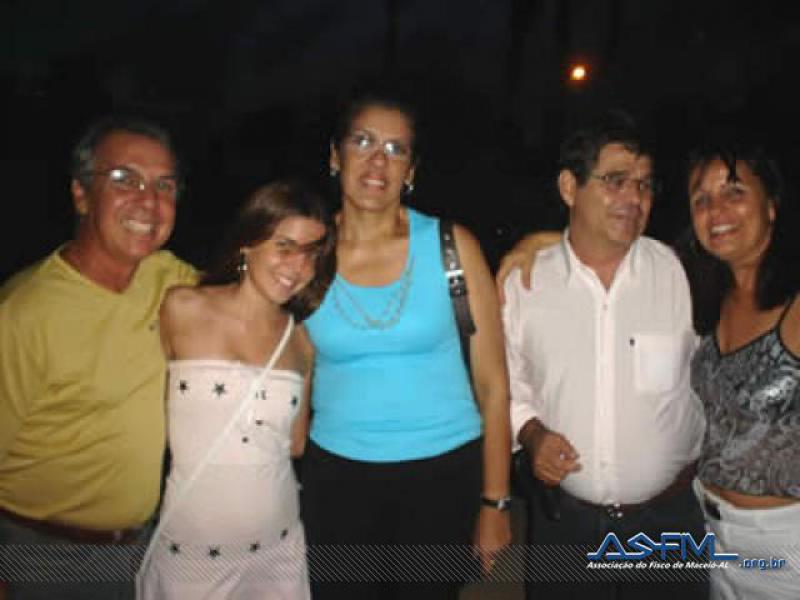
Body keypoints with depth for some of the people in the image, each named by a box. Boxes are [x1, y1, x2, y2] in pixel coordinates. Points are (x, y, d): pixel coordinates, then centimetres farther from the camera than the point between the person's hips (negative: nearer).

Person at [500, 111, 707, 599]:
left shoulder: (680, 272, -8)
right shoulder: (525, 280, -6)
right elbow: (509, 380, 5)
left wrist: (697, 466, 5)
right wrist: (531, 432, -10)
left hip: (669, 520, 0)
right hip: (562, 520, 1)